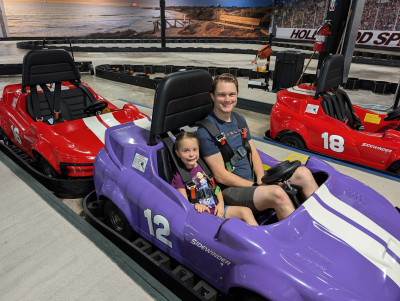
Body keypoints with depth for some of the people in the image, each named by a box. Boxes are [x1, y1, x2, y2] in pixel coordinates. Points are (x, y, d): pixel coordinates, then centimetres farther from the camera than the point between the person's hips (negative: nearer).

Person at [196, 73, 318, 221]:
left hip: (253, 178, 8)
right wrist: (257, 187, -16)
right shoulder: (206, 130, -14)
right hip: (232, 189, -8)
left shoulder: (239, 119, 11)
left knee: (304, 173, -5)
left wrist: (261, 180, -6)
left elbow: (253, 152, 12)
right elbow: (221, 175, -16)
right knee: (277, 193, -32)